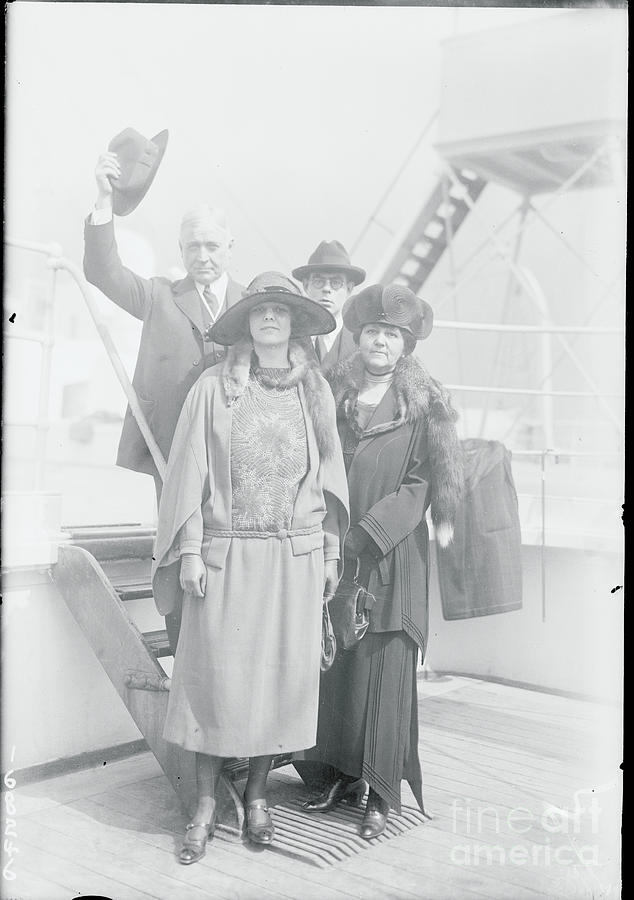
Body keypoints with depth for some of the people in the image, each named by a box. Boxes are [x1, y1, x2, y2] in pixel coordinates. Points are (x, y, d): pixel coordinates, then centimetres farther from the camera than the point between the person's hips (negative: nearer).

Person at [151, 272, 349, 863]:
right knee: (215, 673, 1)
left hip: (296, 556, 2)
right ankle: (206, 804, 16)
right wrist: (189, 551, -4)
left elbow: (329, 476, 11)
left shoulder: (315, 392, 8)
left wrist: (330, 552, 8)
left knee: (282, 672, 6)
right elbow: (191, 472, 1)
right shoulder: (214, 388, 2)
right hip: (226, 553, -2)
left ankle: (257, 794, 24)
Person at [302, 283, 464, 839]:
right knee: (334, 662, 7)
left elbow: (422, 484, -4)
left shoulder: (424, 404, -1)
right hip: (334, 551, 3)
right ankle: (343, 773, 21)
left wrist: (369, 532, -11)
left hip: (394, 553, -3)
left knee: (386, 667, -1)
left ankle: (384, 791, 10)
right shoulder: (334, 393, 8)